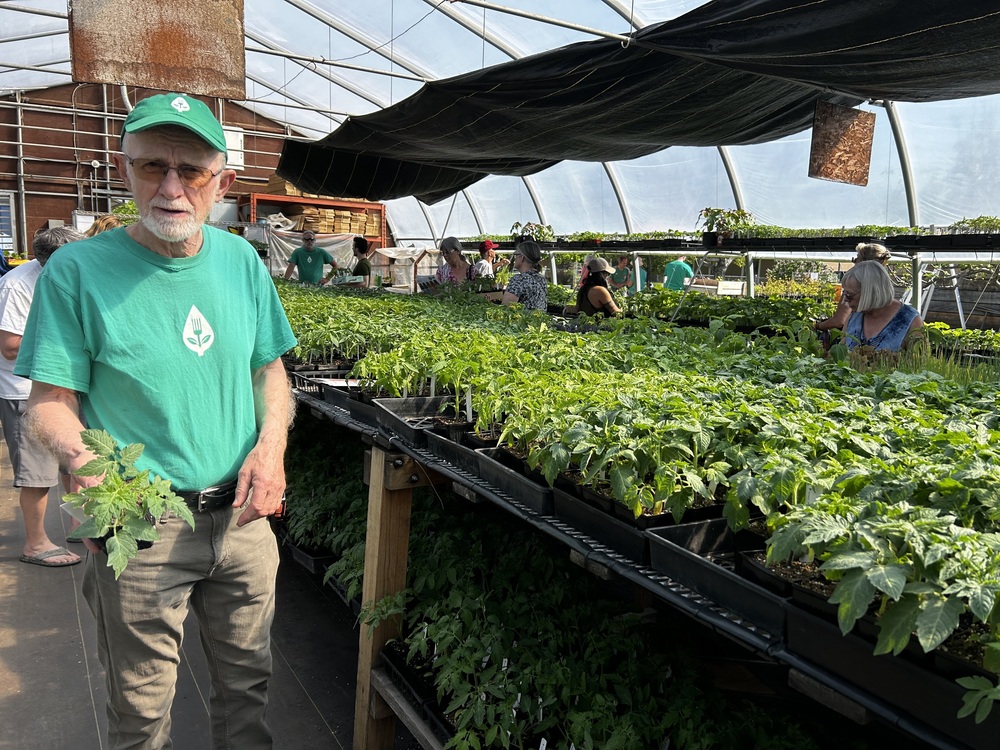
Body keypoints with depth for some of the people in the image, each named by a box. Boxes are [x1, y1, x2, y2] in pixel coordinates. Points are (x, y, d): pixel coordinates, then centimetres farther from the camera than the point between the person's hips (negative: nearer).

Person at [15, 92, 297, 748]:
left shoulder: (242, 261, 1)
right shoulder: (77, 271, -11)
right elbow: (51, 399, -8)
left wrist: (271, 446, -7)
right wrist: (72, 449, -29)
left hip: (241, 516, 4)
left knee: (246, 681, 20)